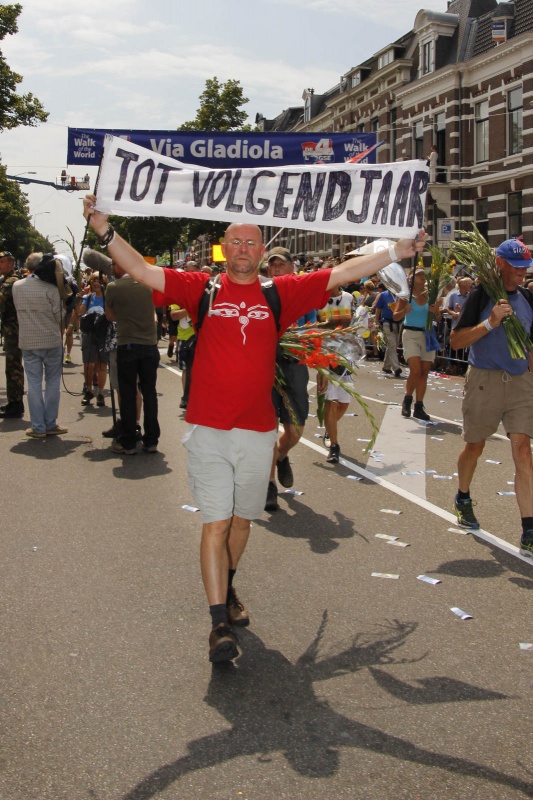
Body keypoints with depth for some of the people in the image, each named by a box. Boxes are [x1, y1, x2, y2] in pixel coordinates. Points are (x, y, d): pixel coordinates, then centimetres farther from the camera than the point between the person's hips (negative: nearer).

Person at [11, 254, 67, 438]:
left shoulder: (16, 286, 1)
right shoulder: (51, 288, -12)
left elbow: (19, 311, 12)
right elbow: (59, 316, -7)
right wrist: (61, 336, 8)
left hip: (27, 342, 3)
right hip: (51, 341, -3)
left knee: (34, 384, 5)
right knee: (52, 382, 8)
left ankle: (38, 427, 6)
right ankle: (50, 424, 10)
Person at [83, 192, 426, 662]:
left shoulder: (280, 293, 6)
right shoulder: (203, 289, 3)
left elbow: (343, 272, 7)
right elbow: (142, 271, 0)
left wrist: (398, 252, 7)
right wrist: (105, 230, -8)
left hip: (258, 430, 2)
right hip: (208, 428, -2)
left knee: (242, 519, 16)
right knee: (216, 524, -4)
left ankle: (227, 588, 40)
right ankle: (220, 622, 0)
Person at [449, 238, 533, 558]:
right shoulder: (481, 295, -7)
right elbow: (456, 341, -11)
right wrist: (490, 322, -22)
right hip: (485, 379, -3)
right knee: (475, 446, 12)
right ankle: (463, 499, 41)